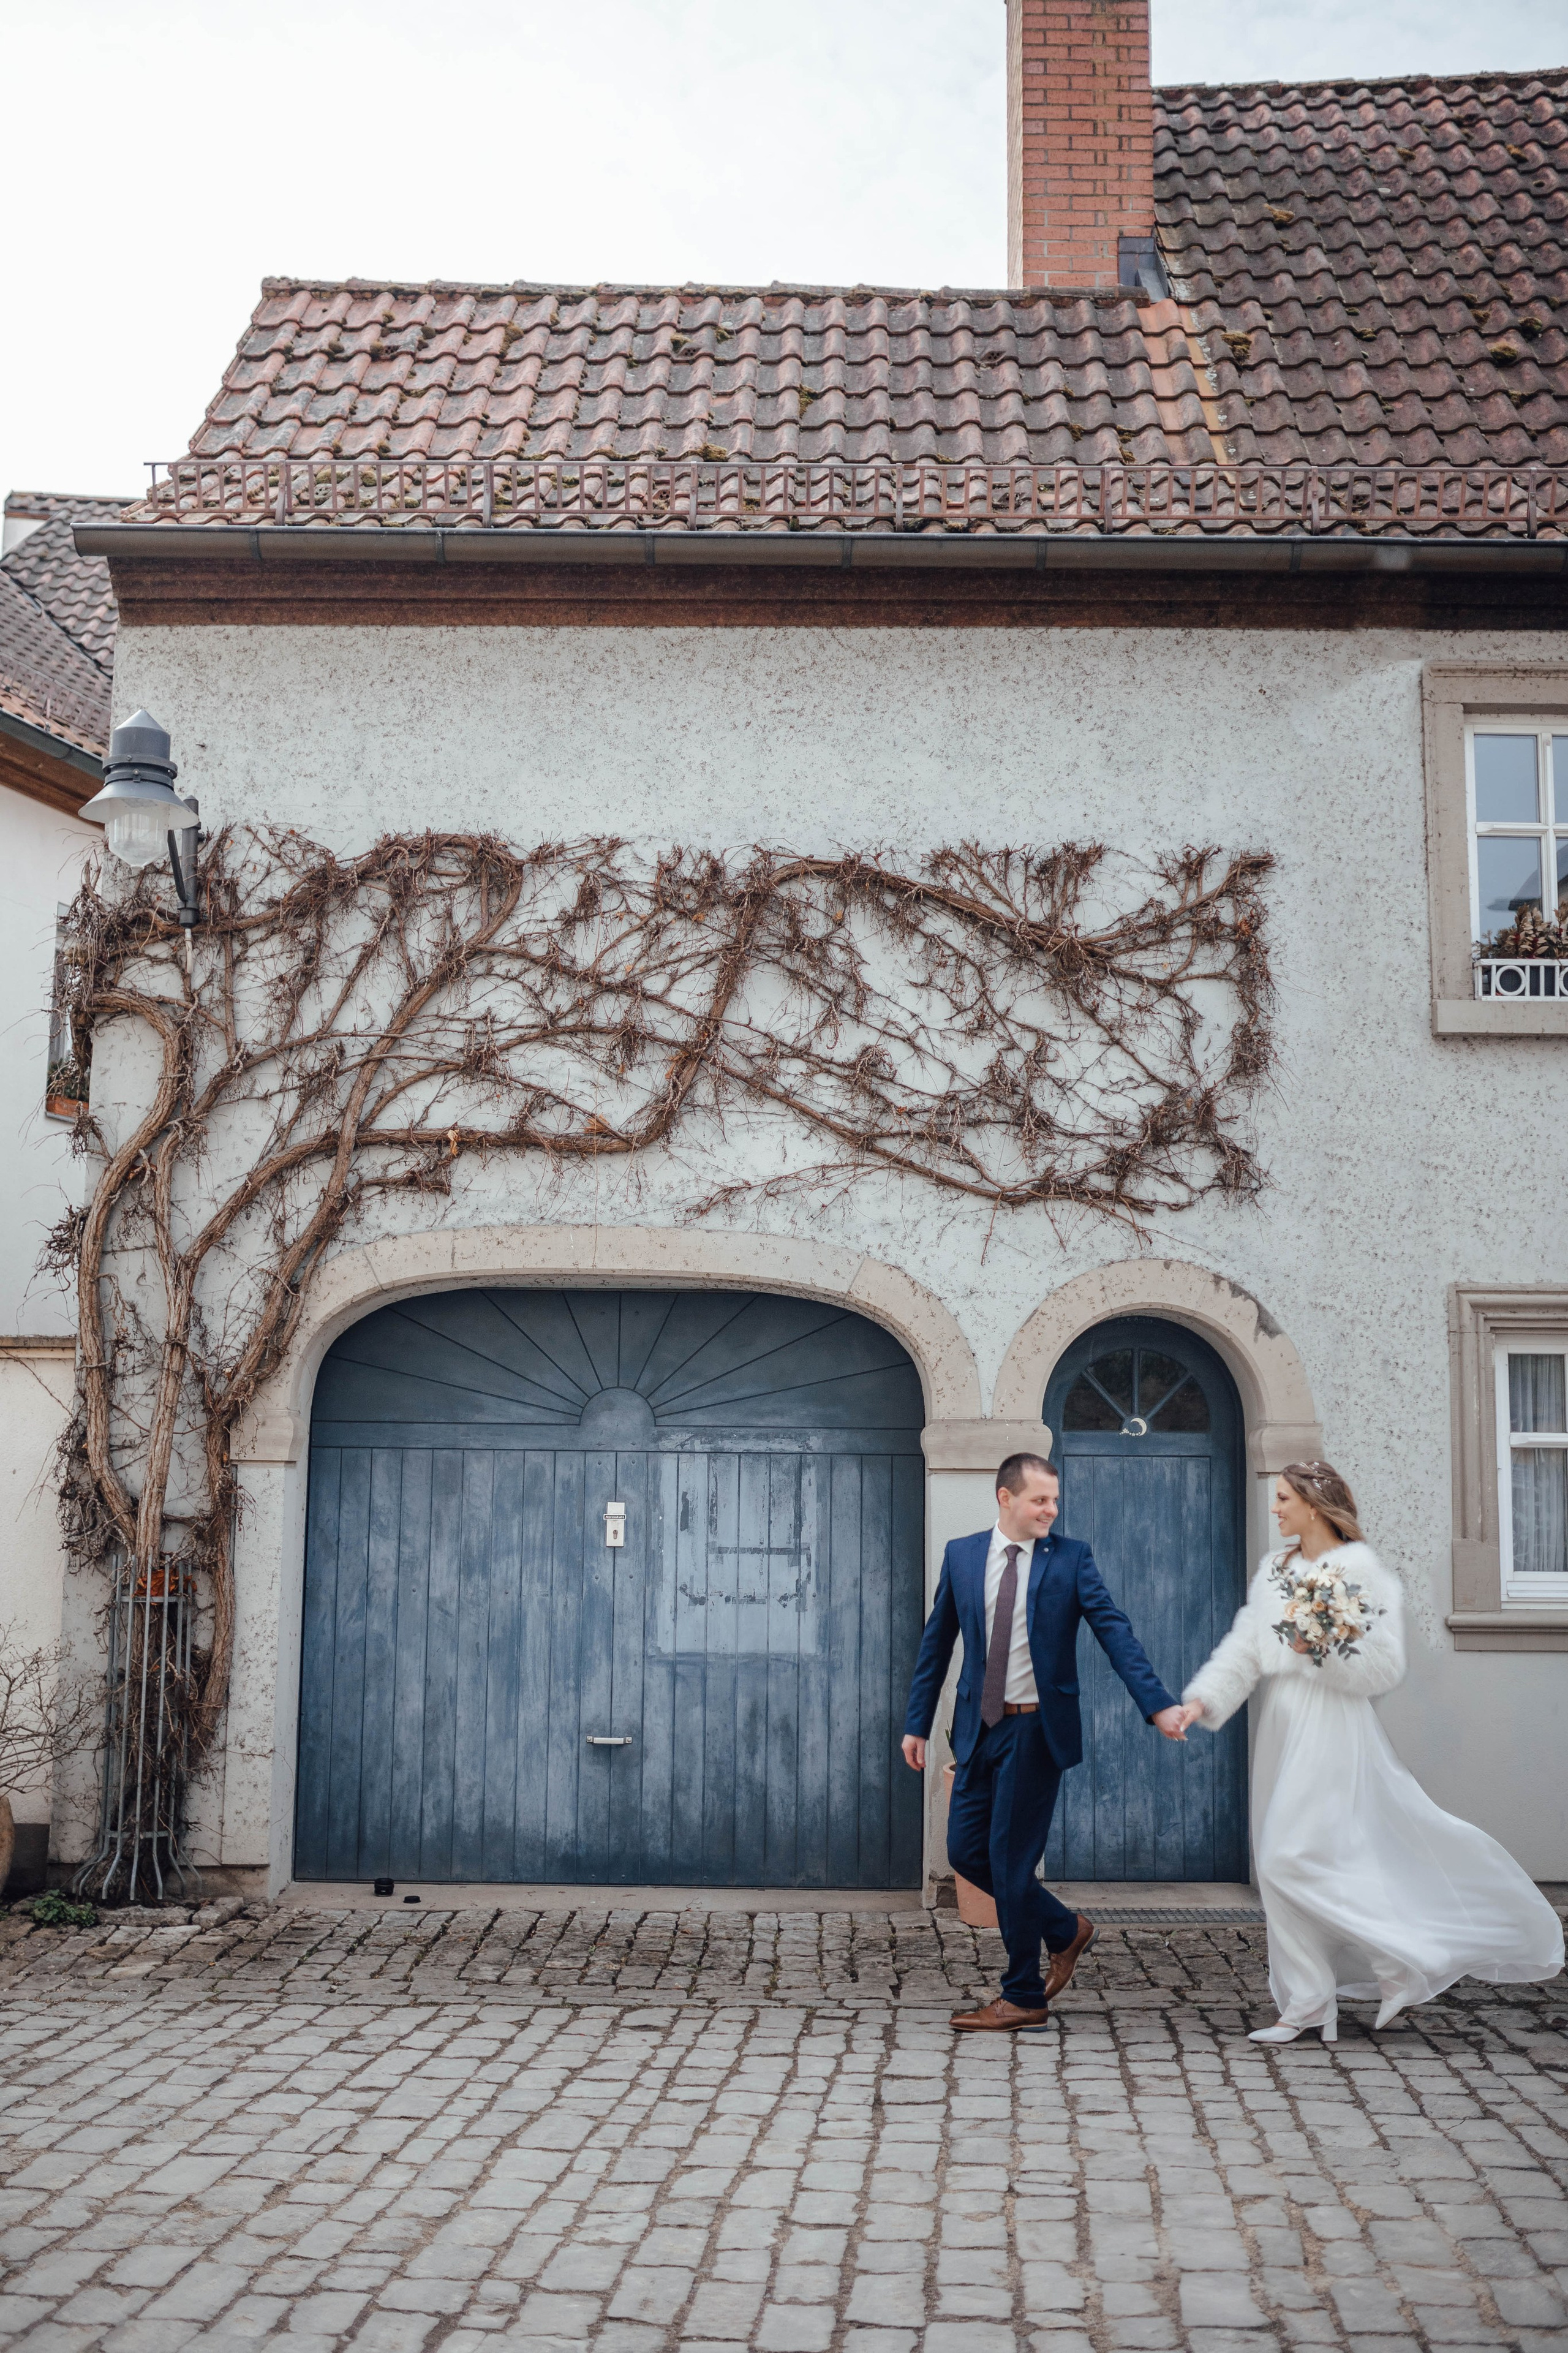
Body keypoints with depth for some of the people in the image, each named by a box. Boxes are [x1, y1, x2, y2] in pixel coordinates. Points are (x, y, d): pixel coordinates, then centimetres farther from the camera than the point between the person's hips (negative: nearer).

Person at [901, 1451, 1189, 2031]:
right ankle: (1065, 1930, 29)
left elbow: (1115, 1632, -9)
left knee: (1010, 1856, -1)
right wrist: (917, 1723, 10)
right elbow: (937, 1643, 11)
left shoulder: (1070, 1559, -3)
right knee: (965, 1850, 7)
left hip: (1037, 1728, -4)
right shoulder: (961, 1555, 5)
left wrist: (1158, 1705, -19)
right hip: (980, 1727, 4)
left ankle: (1023, 1997, 15)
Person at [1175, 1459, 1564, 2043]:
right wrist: (1203, 1699, -6)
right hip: (1283, 1728, 8)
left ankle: (1401, 1959, 5)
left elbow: (1383, 1667, -11)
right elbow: (1244, 1650, 6)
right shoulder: (1275, 1570, 10)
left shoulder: (1361, 1570, -10)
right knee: (1282, 1862, 10)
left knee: (1292, 1857, -12)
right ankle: (1309, 2003, 20)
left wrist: (1320, 1649, -21)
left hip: (1330, 1728, -8)